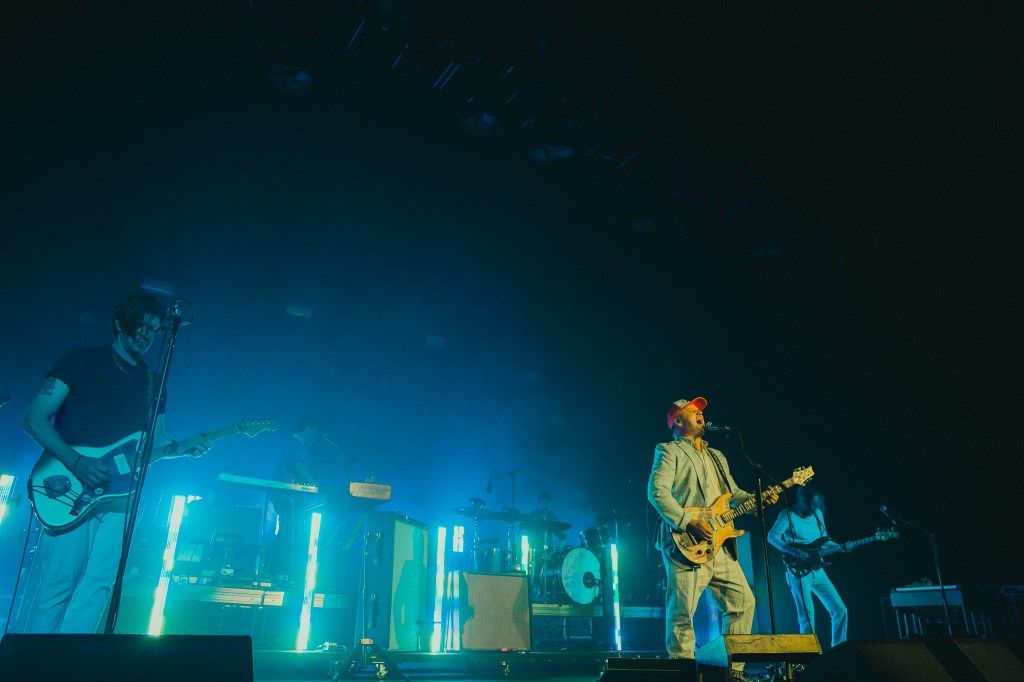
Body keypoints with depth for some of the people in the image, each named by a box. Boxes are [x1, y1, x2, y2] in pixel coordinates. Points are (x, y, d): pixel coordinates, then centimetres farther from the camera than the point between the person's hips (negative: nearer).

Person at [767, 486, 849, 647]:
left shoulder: (818, 514, 13)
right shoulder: (789, 515, -6)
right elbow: (772, 536, -14)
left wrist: (840, 547, 7)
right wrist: (793, 551, -23)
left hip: (817, 571, 7)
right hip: (799, 571, -7)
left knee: (840, 610, 6)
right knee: (807, 615, -10)